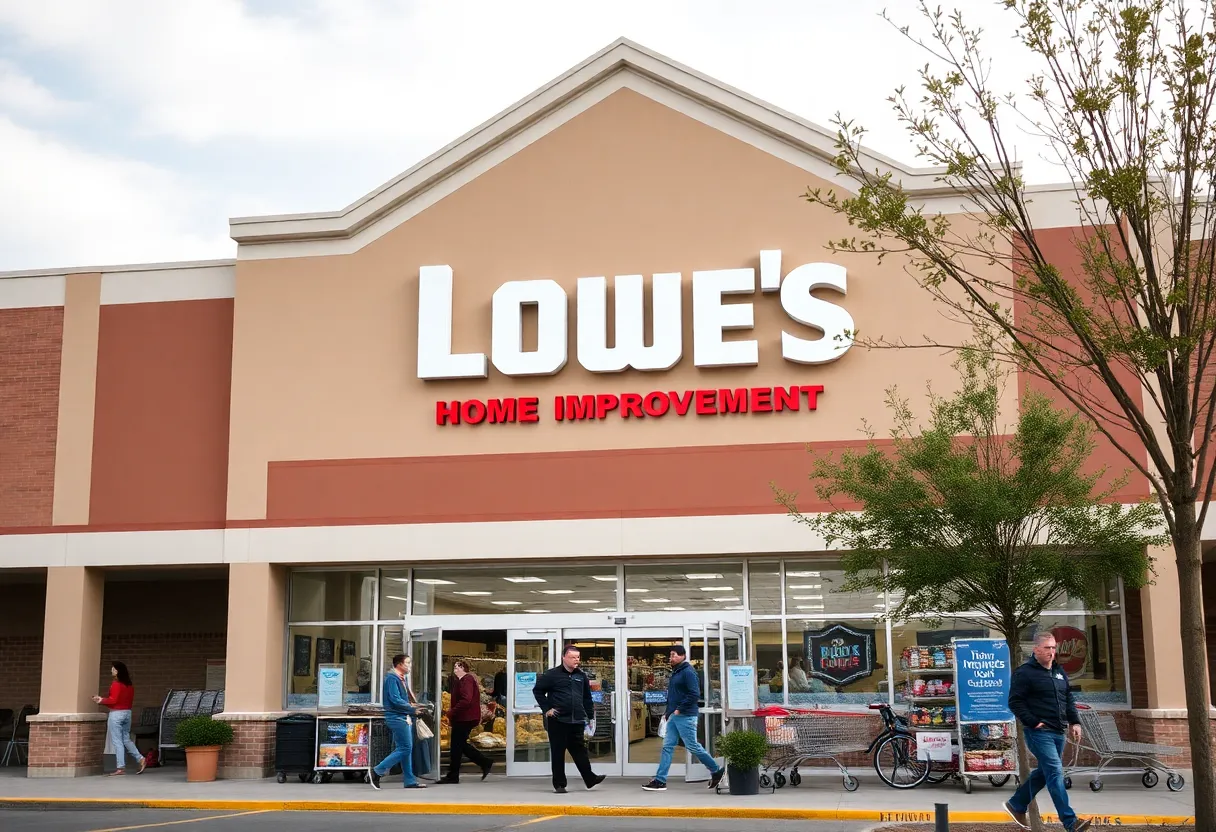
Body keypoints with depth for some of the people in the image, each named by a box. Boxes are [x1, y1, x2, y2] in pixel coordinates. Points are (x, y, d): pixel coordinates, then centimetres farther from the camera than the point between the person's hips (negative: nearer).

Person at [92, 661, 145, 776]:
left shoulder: (116, 684, -14)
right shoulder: (130, 685, 10)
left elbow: (113, 700, -19)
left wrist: (101, 700, -9)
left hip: (116, 714, -8)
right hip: (127, 712, 8)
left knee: (117, 741, -2)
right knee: (126, 739, 17)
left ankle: (121, 767, -3)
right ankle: (141, 759, 7)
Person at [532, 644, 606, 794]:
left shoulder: (581, 676, 12)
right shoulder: (552, 674, -4)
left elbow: (587, 697, 19)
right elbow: (537, 691, 0)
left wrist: (589, 715, 14)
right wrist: (546, 709, -5)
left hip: (577, 721, 4)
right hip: (557, 720, -4)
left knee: (579, 750, 8)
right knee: (558, 752, 2)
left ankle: (590, 779, 11)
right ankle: (559, 784, 8)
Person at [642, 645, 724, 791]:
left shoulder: (688, 672, -13)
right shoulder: (675, 672, 16)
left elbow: (695, 694, -21)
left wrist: (679, 709, -19)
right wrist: (669, 712, 15)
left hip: (685, 716, -9)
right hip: (674, 716, 9)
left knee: (693, 746, -3)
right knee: (667, 747, 5)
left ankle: (716, 770, 14)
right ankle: (660, 781, 5)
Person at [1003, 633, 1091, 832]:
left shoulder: (1059, 672, 16)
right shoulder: (1024, 673, -8)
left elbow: (1069, 699, 22)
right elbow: (1015, 702, -11)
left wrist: (1074, 722, 10)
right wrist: (1032, 722, -16)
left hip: (1058, 732, 8)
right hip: (1039, 732, -8)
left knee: (1044, 772, 16)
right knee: (1055, 772, -14)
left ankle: (1016, 805, 33)